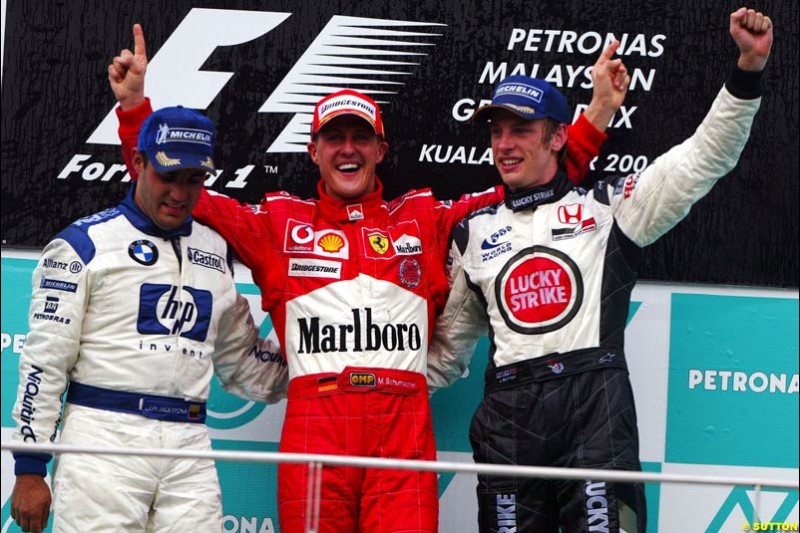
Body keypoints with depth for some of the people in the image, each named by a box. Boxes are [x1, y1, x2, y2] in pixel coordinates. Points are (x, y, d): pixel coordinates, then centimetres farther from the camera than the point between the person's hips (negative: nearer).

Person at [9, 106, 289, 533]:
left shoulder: (216, 251, 18)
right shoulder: (84, 244, 1)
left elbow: (242, 361, 25)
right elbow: (43, 362, -2)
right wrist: (29, 470, -7)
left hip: (189, 449, 5)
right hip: (103, 438, -4)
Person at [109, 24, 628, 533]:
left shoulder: (424, 219, 16)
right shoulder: (279, 223, 15)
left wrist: (599, 112, 10)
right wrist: (135, 105, 6)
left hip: (404, 427, 0)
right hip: (313, 425, 0)